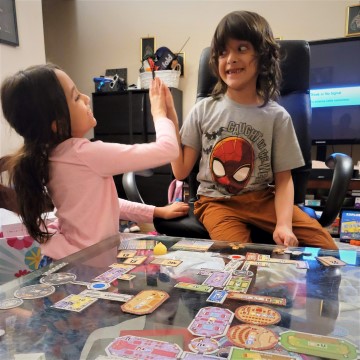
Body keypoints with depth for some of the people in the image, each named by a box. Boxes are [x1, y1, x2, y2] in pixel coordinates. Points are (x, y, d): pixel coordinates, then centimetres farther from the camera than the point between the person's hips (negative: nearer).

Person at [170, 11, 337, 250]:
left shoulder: (276, 116, -1)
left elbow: (283, 179, -1)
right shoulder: (203, 110, 1)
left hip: (262, 199, 2)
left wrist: (284, 224, -18)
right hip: (217, 201, -1)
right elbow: (181, 172, 0)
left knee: (325, 244, -18)